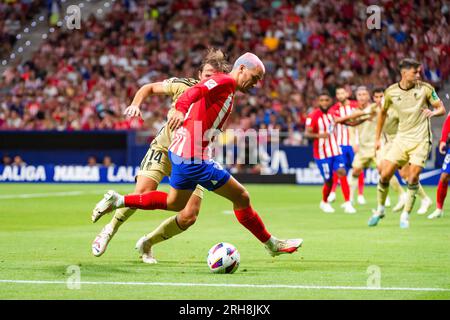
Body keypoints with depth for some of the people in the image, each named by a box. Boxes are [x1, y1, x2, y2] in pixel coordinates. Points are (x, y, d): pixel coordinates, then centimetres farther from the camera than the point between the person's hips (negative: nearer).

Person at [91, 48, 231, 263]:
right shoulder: (182, 86, -14)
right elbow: (149, 88, 3)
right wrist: (136, 104, -16)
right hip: (164, 148, -2)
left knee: (189, 216, -11)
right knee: (142, 193, -24)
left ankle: (147, 243, 14)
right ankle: (109, 230, 3)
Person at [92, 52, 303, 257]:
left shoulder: (227, 89, 19)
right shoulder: (225, 81, -12)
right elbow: (196, 91, -31)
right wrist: (181, 109, -48)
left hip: (180, 152, 10)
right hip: (193, 158, -10)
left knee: (175, 204, 27)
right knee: (241, 198, -2)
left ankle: (117, 201, 27)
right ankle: (271, 245, 9)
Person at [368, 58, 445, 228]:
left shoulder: (425, 88, -7)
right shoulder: (391, 92, -2)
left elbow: (441, 109, 1)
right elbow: (383, 113, 15)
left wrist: (433, 112, -23)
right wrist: (377, 138, 14)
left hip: (421, 139, -2)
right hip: (401, 139, 2)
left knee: (413, 177, -12)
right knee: (385, 174, -4)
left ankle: (406, 215, 2)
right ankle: (380, 209, 17)